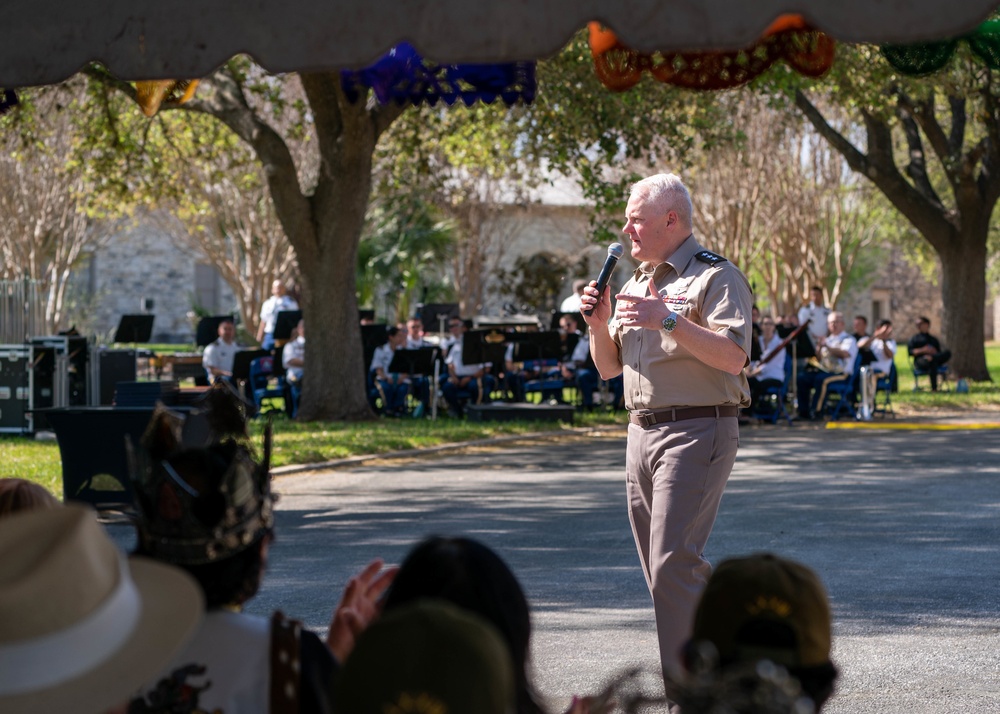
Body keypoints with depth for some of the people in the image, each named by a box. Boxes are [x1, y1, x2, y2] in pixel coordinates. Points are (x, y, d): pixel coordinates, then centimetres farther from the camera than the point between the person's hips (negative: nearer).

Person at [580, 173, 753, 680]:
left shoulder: (716, 277, -6)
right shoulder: (635, 284, 19)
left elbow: (733, 356, -20)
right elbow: (607, 367, 20)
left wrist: (669, 320, -27)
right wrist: (600, 325, 1)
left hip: (697, 432, -9)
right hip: (641, 433, 9)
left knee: (673, 563, -16)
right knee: (660, 567, 9)